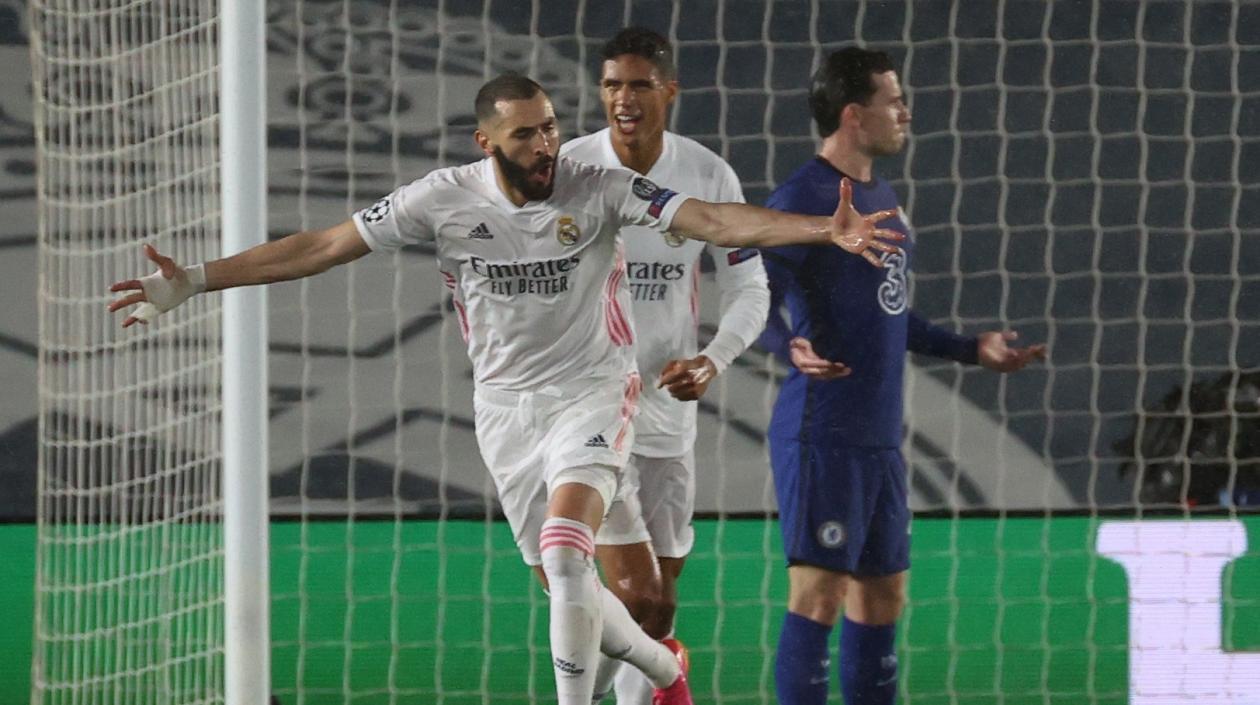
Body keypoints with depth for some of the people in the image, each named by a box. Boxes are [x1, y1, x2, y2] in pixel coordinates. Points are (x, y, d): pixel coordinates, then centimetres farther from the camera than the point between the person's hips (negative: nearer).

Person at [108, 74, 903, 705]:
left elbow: (712, 219, -24)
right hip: (505, 407, 3)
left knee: (564, 549, -26)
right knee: (565, 584, 9)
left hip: (591, 394, -3)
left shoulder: (598, 190, -15)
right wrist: (194, 282, -9)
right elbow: (321, 246, -6)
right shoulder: (444, 198, -9)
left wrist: (827, 230, -38)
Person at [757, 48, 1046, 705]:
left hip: (878, 438, 9)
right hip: (823, 433, -9)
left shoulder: (879, 195, 17)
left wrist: (969, 349, 27)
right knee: (818, 596, -12)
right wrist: (792, 348, -39)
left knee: (882, 595, 12)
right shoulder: (802, 199, -11)